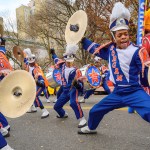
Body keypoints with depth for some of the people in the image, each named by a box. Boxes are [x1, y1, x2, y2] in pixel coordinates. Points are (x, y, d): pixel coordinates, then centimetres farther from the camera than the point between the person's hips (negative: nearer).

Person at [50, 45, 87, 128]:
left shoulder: (76, 71, -16)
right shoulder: (62, 65, 0)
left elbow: (80, 85, -19)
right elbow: (56, 60, 25)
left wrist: (76, 83, -39)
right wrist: (53, 53, 31)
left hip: (73, 89, -7)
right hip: (65, 90, 7)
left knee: (74, 102, -38)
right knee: (57, 106, 16)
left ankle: (82, 119, -31)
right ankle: (63, 114, 49)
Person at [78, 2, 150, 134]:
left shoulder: (137, 51, -15)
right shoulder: (110, 49, 0)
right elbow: (93, 48, 16)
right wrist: (81, 38, 12)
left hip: (135, 93, -5)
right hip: (117, 93, 5)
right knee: (95, 111, 18)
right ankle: (91, 128, 51)